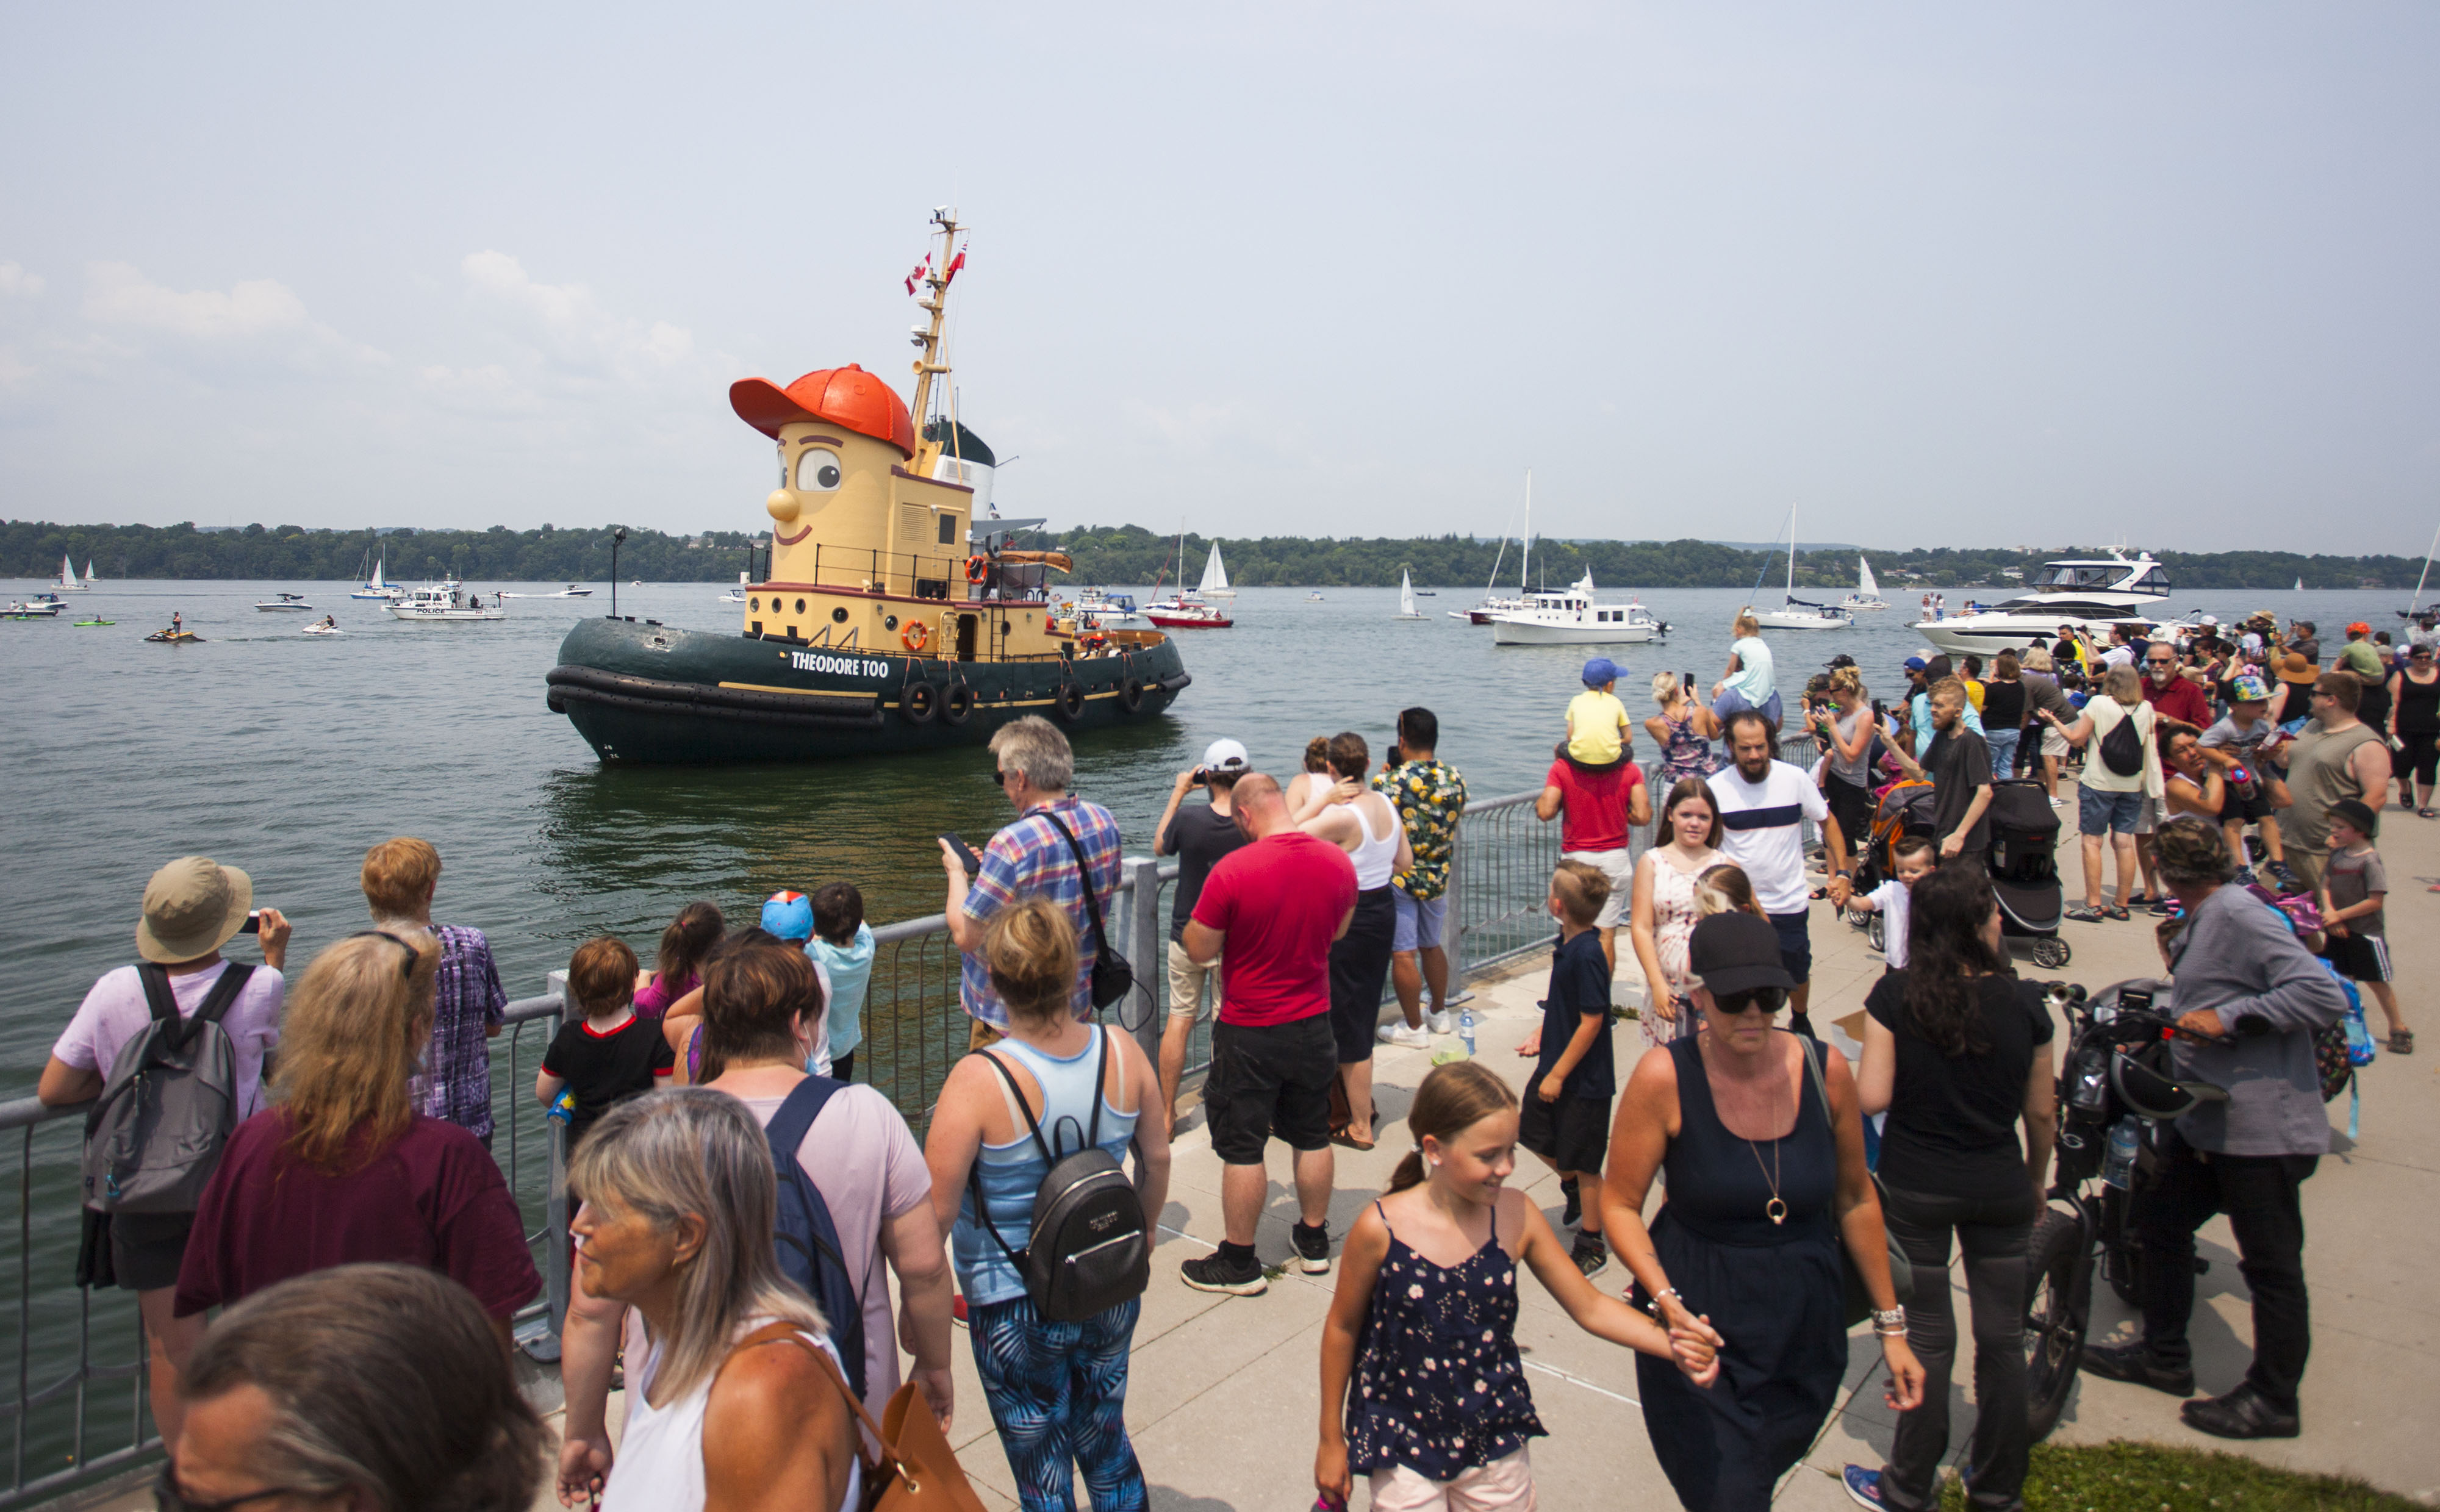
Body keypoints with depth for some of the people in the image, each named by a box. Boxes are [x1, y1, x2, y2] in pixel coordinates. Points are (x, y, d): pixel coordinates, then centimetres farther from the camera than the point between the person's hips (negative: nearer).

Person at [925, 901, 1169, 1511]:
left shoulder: (978, 1081, -25)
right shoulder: (1122, 1052, -12)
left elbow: (935, 1212, -20)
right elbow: (1157, 1158, 2)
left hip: (1016, 1308, -4)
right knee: (1107, 1444, 27)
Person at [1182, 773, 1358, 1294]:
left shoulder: (1232, 872, -22)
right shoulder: (1338, 862, -6)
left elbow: (1199, 950, -14)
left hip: (1249, 1032, -5)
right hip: (1313, 1024, 5)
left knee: (1242, 1148, 6)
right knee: (1313, 1136, 19)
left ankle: (1239, 1262, 17)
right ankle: (1314, 1240, 34)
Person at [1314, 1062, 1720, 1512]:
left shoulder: (1515, 1216, -12)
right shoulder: (1381, 1228, -20)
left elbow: (1590, 1307, -3)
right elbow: (1342, 1329, -6)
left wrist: (1673, 1344, -19)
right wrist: (1332, 1440, 2)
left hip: (1495, 1441, 3)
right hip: (1403, 1444, -3)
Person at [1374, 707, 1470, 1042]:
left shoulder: (1389, 782, -19)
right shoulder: (1455, 779, -3)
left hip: (1398, 879, -6)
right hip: (1438, 876, 6)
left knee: (1403, 953, 4)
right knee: (1431, 945, 22)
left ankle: (1413, 1027, 11)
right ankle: (1440, 1013, 36)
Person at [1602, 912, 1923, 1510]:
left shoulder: (1826, 1069, -8)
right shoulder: (1665, 1078, -18)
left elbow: (1855, 1200, 5)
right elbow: (1620, 1204, -10)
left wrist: (1891, 1326, 9)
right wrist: (1667, 1302, -25)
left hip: (1806, 1324, 4)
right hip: (1701, 1326, -3)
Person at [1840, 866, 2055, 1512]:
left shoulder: (1894, 996, -14)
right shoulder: (2023, 1001, -9)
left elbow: (1871, 1097, -16)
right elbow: (2041, 1112, 0)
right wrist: (2038, 1181, 16)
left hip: (1915, 1188, -1)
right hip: (1999, 1187, 1)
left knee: (1927, 1339, 11)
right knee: (2002, 1338, 14)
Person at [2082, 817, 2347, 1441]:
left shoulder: (2240, 916, -19)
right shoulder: (2202, 924, 11)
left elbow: (2325, 995, -25)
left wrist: (2227, 1019, -25)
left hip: (2262, 1129, -10)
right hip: (2207, 1120, 10)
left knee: (2271, 1266, 5)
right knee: (2159, 1220, 17)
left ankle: (2272, 1401, 19)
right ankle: (2164, 1354, 32)